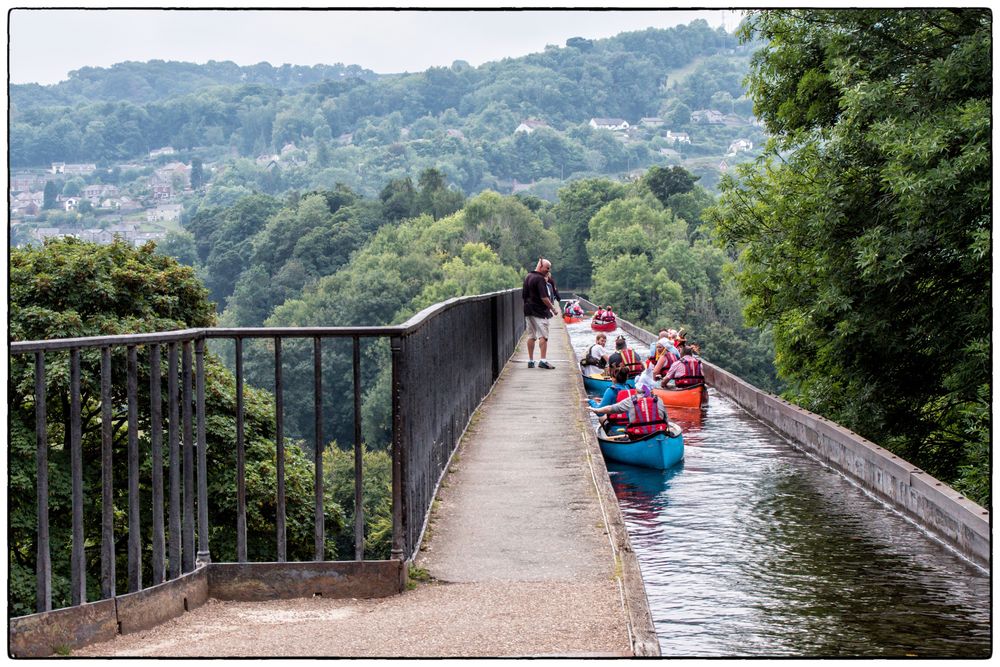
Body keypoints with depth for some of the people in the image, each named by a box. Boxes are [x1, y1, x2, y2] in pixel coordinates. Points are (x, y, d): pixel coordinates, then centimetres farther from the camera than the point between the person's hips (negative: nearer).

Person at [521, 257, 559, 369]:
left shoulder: (527, 277, 14)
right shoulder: (540, 279, -14)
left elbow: (523, 295, 19)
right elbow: (544, 297, -20)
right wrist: (553, 309, -12)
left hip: (528, 310, 8)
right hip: (539, 311, -8)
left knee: (531, 336, 11)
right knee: (543, 336, -8)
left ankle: (530, 361, 12)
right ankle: (543, 360, -16)